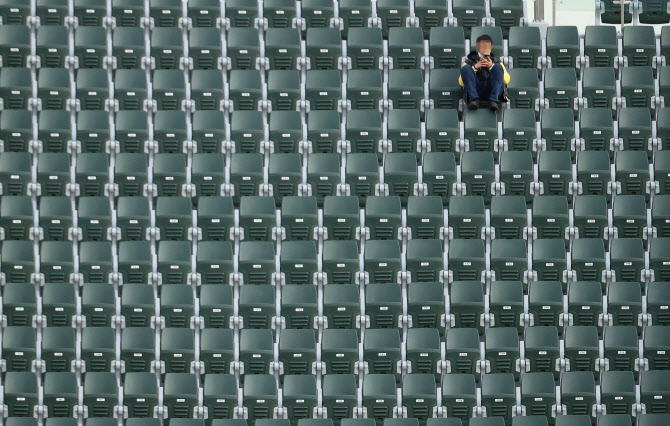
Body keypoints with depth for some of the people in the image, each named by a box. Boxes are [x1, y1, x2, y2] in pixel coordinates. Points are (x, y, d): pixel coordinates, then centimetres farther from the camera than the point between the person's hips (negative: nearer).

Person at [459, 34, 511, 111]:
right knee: (465, 68, -19)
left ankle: (493, 100, -38)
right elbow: (461, 82, 10)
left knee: (498, 67, -22)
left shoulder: (496, 61, 30)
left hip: (493, 90, 0)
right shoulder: (470, 62, 27)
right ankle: (474, 99, -36)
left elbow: (507, 80, 11)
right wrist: (475, 67, -1)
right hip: (476, 90, 0)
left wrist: (492, 66, 0)